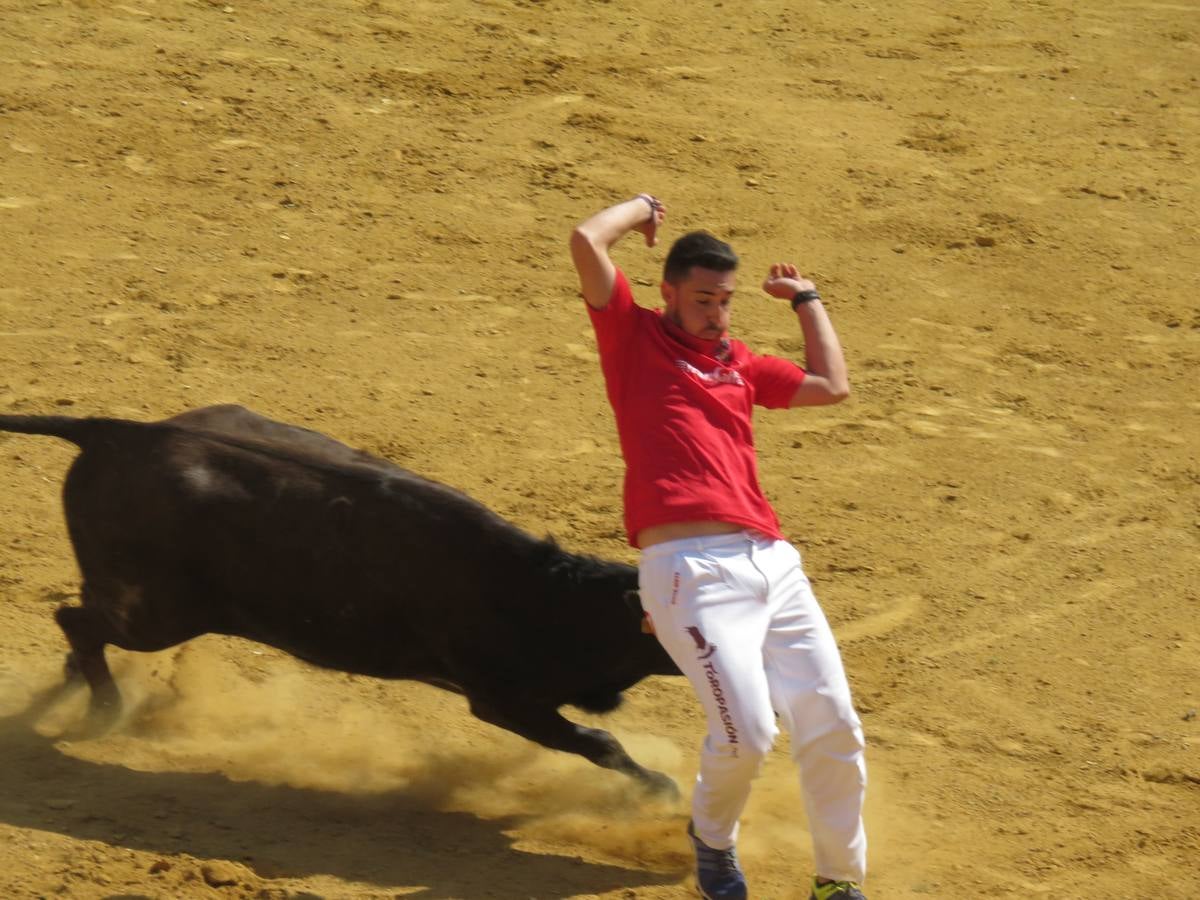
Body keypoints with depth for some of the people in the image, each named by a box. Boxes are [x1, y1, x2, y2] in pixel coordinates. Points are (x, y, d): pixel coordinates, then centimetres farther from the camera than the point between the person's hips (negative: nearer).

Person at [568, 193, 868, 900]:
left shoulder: (738, 362, 25)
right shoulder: (636, 338, 10)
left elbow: (832, 387, 22)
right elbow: (587, 241, -1)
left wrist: (806, 300, 31)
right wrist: (642, 207, 18)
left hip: (772, 561, 6)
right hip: (690, 568, -6)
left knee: (833, 727, -3)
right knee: (747, 733, -17)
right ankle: (713, 837, 16)